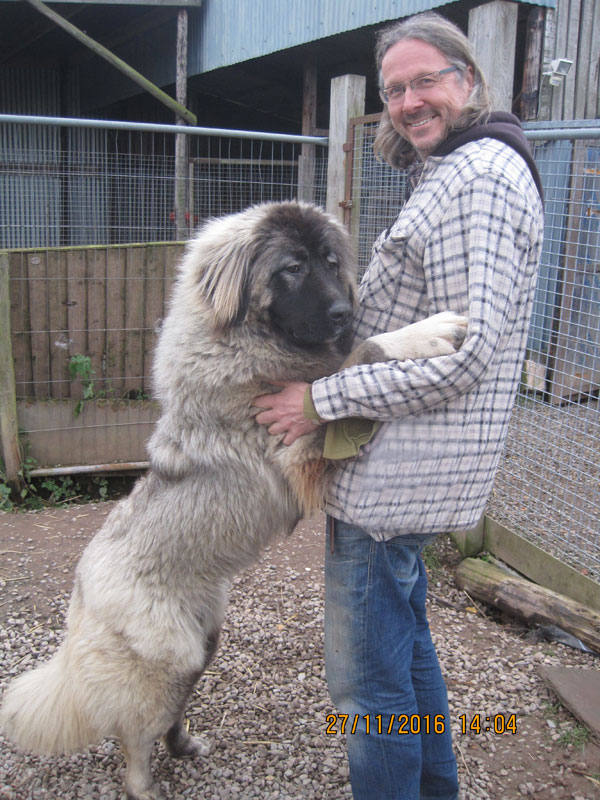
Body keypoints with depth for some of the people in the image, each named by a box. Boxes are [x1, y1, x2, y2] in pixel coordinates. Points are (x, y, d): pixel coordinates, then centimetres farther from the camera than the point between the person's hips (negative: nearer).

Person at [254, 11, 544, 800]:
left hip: (395, 470, -11)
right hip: (402, 464, 11)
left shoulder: (483, 174, -17)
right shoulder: (446, 174, 17)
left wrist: (322, 400, -20)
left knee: (368, 677, 1)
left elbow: (465, 352, -25)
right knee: (405, 638, 25)